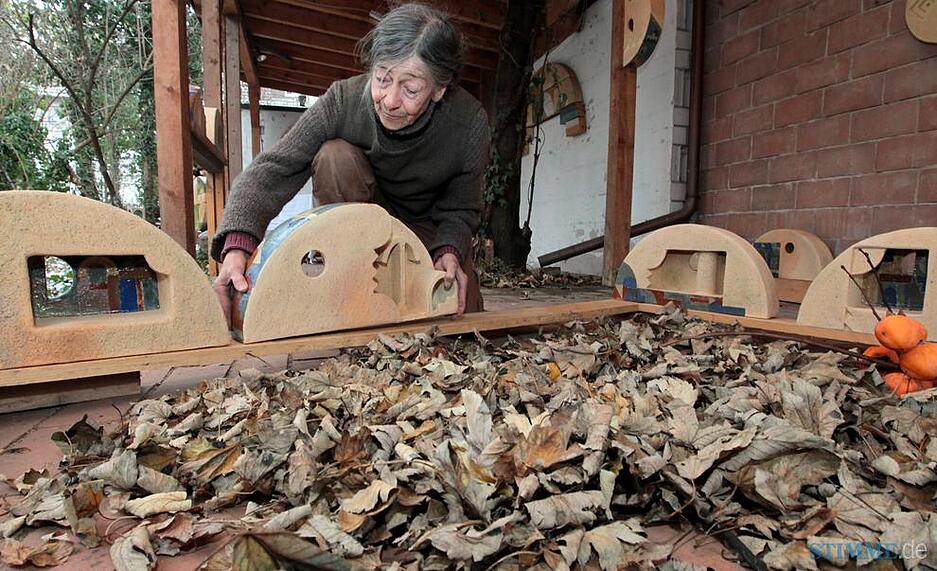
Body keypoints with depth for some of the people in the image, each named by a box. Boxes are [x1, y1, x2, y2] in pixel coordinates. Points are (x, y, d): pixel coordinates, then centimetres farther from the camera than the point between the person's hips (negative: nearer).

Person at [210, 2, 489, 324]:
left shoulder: (470, 122, -26)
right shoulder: (343, 100, -27)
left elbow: (460, 210, -14)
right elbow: (272, 170, -31)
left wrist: (450, 251, -37)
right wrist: (236, 246, -48)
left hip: (428, 227, 0)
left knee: (465, 312, -16)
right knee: (335, 156, -31)